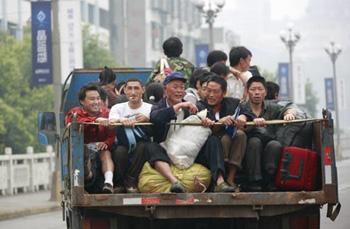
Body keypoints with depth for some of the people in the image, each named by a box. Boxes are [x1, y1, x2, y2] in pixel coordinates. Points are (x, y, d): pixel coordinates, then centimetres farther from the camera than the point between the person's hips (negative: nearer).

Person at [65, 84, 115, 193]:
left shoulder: (106, 113, 12)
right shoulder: (75, 112, 4)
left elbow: (113, 134, 0)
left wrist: (106, 143, -24)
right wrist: (96, 120, -37)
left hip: (100, 148, 2)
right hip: (82, 148, -2)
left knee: (106, 153, -31)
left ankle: (109, 181, -48)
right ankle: (87, 174, -35)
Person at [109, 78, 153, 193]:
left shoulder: (150, 108, 7)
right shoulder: (118, 107, 9)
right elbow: (111, 121, -13)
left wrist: (148, 119, -29)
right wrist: (121, 120, -36)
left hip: (141, 153, 0)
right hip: (124, 150, 0)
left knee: (143, 146, -32)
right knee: (120, 151, -33)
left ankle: (130, 181, -19)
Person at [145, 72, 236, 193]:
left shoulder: (189, 108, 18)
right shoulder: (158, 107, 7)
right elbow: (155, 118, -17)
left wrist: (206, 121, -14)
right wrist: (179, 106, -21)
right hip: (166, 154, -3)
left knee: (213, 141, -16)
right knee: (151, 147, -33)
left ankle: (219, 182, -35)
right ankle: (174, 182, -54)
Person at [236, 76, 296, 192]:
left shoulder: (271, 107, 16)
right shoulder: (242, 108, 7)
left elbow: (288, 110, -1)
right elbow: (240, 118, -16)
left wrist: (289, 113, -27)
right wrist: (254, 121, -38)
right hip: (250, 147, -1)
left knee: (275, 145, -29)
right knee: (254, 141, -32)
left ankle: (269, 183, -27)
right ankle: (254, 184, -33)